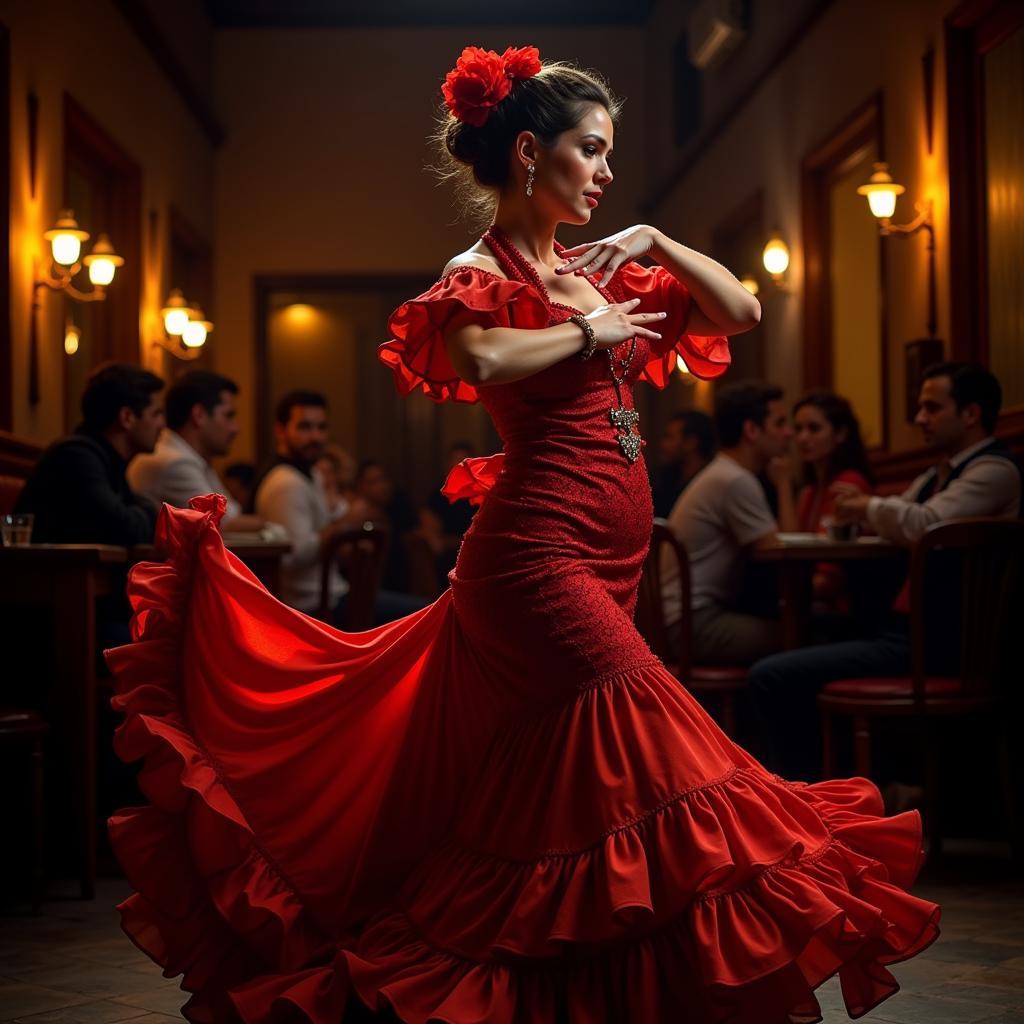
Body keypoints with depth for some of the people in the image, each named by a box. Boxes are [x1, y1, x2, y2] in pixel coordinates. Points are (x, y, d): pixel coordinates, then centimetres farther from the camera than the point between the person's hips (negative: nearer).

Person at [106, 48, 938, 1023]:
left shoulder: (596, 266, 16)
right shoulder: (479, 270, -5)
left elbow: (741, 310, 19)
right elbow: (483, 359, -29)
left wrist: (660, 245, 7)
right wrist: (589, 328, -14)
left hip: (601, 562, 7)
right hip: (541, 550, -7)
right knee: (647, 763, -13)